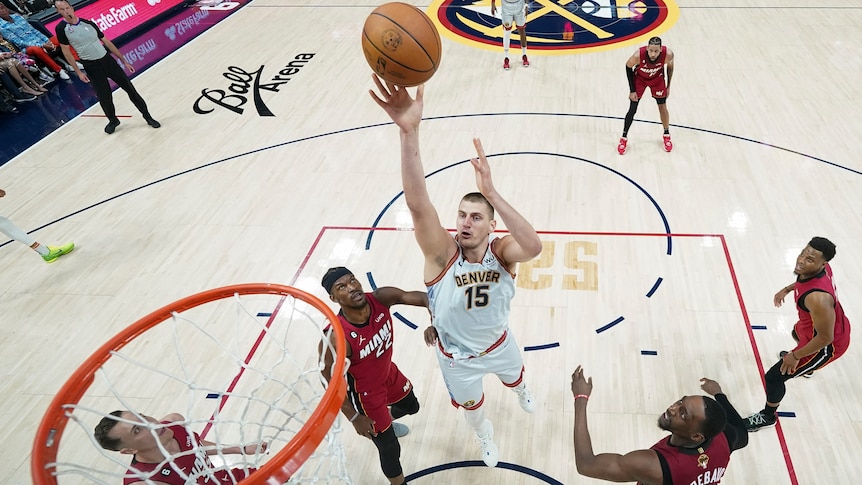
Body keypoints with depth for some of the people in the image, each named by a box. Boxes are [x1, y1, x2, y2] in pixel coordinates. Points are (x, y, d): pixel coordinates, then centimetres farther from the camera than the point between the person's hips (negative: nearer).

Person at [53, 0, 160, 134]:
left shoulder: (88, 23, 3)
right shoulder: (61, 28, -6)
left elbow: (107, 42, 9)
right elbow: (66, 51, -1)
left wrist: (124, 61, 8)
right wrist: (78, 72, -6)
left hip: (107, 60, 2)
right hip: (92, 67, -2)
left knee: (130, 88, 1)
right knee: (104, 97, 2)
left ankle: (147, 117, 12)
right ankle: (113, 121, 27)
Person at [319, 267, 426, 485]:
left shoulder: (380, 299, -27)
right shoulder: (335, 339, -38)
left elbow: (419, 297, -23)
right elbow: (330, 382, -24)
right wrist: (354, 418, -15)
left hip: (389, 372, 6)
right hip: (365, 392, -6)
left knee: (411, 407, 33)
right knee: (390, 448, 10)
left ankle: (386, 421, 68)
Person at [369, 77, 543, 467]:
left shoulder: (501, 252, -30)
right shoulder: (442, 254, -36)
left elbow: (534, 247, -55)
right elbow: (417, 204, -54)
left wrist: (492, 193, -66)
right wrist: (409, 132, -69)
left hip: (498, 343, 1)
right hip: (456, 357, -1)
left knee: (514, 377, 35)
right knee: (470, 404, 28)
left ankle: (522, 392, 74)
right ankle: (484, 434, 65)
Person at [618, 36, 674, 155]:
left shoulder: (668, 54, -32)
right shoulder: (638, 55, -38)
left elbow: (670, 66, -8)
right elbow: (628, 67, -16)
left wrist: (668, 86, -1)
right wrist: (632, 90, -13)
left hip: (657, 78, 2)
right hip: (639, 78, -1)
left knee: (662, 107, 7)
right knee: (632, 110, -3)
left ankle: (667, 136, 28)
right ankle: (624, 138, 14)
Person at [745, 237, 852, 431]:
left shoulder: (818, 298, -44)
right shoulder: (819, 268, -19)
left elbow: (825, 338, -32)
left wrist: (795, 356, -20)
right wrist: (788, 289, 12)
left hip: (828, 345, -9)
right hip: (834, 325, 9)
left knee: (773, 377, -2)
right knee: (797, 333, 43)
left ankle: (768, 416, 27)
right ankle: (805, 365, 77)